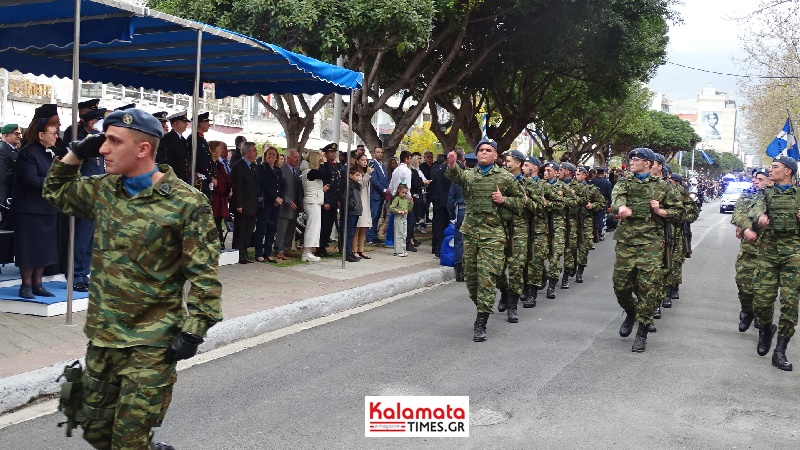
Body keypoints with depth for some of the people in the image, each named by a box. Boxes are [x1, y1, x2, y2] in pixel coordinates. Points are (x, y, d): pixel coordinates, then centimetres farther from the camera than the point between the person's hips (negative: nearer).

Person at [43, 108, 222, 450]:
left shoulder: (186, 203, -14)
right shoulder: (102, 189, 5)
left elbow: (203, 274, -14)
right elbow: (55, 191, 23)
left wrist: (192, 331, -18)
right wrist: (76, 153, 8)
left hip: (151, 344, -7)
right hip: (102, 335, 7)